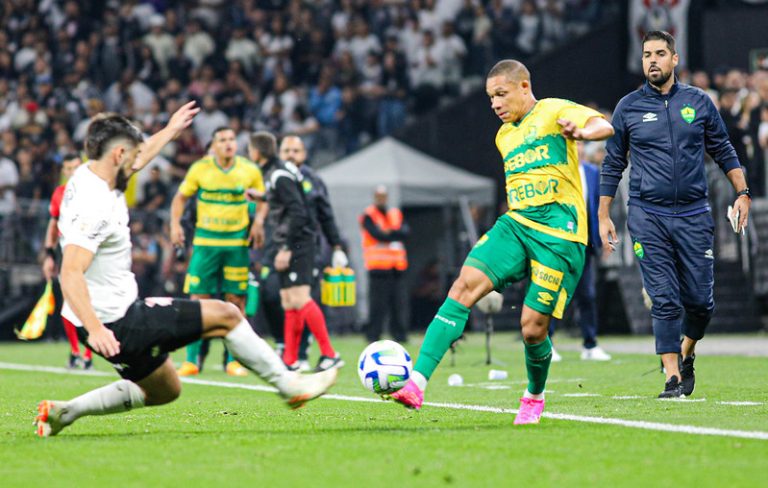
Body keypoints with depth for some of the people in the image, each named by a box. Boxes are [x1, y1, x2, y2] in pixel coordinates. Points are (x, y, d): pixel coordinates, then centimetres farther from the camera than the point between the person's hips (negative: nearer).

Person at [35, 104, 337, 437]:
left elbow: (135, 160, 28)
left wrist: (170, 131, 39)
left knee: (165, 391, 24)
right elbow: (71, 274, -34)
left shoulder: (86, 176, 5)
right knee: (225, 315, -2)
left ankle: (63, 412, 18)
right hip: (116, 323, -10)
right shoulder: (95, 207, -24)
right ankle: (289, 384, 8)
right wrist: (94, 328, -44)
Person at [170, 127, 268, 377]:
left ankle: (233, 360, 9)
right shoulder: (200, 169, -1)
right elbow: (181, 197, 9)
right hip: (205, 241, -1)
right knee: (198, 298, -5)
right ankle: (192, 360, 2)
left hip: (237, 241, 1)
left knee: (236, 300, 0)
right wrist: (175, 224, -3)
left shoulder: (250, 170, 1)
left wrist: (258, 222, -3)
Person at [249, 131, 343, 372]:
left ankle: (329, 354, -14)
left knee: (300, 299, -15)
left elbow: (298, 212, -20)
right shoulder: (271, 173, 14)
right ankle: (290, 360, 12)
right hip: (289, 246, 10)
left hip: (297, 244, -10)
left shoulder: (280, 176, -15)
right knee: (288, 303, 10)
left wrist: (287, 249, -21)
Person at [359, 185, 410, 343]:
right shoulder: (368, 216, -1)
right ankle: (373, 335, -4)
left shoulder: (396, 214, 17)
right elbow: (377, 234, -15)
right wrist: (396, 234, -4)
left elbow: (405, 231, 1)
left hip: (397, 265, 6)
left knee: (399, 302, 4)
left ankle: (399, 334, 10)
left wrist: (390, 232, -12)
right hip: (378, 265, -6)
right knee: (378, 303, -8)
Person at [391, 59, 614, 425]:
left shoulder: (554, 111, 1)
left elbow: (604, 126, -17)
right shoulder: (504, 136, 22)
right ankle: (416, 383, -28)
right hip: (515, 224, 6)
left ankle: (534, 397, 26)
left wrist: (581, 131, -38)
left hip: (559, 233, -6)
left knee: (533, 327, -7)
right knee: (465, 284, -18)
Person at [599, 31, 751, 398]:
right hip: (648, 217, -1)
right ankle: (672, 376, -3)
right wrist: (604, 216, 7)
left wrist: (742, 192, 3)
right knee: (664, 299, -7)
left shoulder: (698, 102, 7)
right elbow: (613, 165, 10)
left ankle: (686, 354, 29)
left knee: (700, 299, 2)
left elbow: (723, 151, 14)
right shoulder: (628, 107, 4)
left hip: (693, 215, 1)